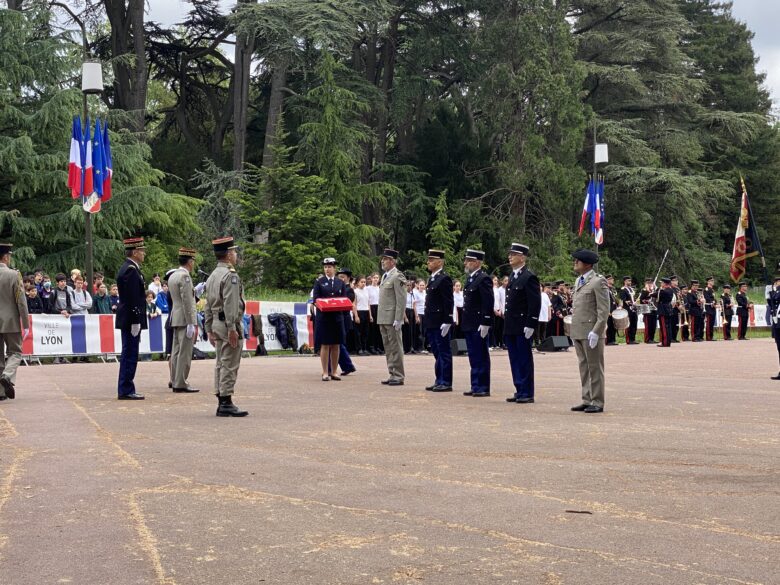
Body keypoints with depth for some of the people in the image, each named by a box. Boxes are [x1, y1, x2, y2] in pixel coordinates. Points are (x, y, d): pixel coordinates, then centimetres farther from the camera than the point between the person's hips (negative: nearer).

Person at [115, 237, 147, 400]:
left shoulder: (128, 268, 16)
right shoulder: (131, 270, -16)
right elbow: (132, 299, -21)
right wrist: (135, 322, -21)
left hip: (127, 320, 10)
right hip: (131, 319, -10)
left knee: (128, 355, 13)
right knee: (130, 355, -6)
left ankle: (125, 390, 18)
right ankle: (126, 391, -2)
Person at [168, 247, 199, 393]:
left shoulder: (173, 276, 14)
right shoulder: (185, 276, -15)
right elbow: (187, 301, -19)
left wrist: (194, 290, 19)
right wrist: (191, 323, -19)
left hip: (175, 319, 10)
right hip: (185, 319, -10)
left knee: (176, 351, 12)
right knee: (185, 353, -7)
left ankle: (175, 381, 17)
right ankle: (181, 384, -6)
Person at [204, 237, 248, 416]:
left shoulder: (212, 276, 15)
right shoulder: (230, 275, -14)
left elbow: (208, 305, 17)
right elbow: (230, 304, -21)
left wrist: (210, 330, 20)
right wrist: (232, 329, -22)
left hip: (217, 323, 9)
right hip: (229, 323, -9)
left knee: (220, 364, 10)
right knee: (229, 365, -7)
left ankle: (222, 403, 14)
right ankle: (226, 403, -7)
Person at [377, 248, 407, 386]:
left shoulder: (397, 276, -11)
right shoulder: (385, 276, 17)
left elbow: (401, 300, -16)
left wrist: (398, 319, -20)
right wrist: (380, 318, 18)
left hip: (392, 319, -9)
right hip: (383, 318, 9)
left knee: (395, 348, -3)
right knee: (388, 348, 13)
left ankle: (398, 377, 1)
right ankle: (392, 375, 19)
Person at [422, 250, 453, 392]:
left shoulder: (444, 279, -13)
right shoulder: (432, 278, 16)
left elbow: (449, 302, -17)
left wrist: (447, 322, -21)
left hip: (440, 323, -9)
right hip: (431, 323, 9)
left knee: (444, 353, -3)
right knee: (437, 353, 13)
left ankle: (446, 382, 2)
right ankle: (439, 381, 19)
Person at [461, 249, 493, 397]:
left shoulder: (484, 279, -13)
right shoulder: (470, 278, 16)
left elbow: (488, 302, -19)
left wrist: (485, 324, -22)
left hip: (479, 326, -9)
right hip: (470, 326, 9)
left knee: (481, 357, -2)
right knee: (474, 357, 12)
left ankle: (483, 388, 3)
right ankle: (476, 386, 18)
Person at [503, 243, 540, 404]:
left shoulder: (529, 277, -12)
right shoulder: (512, 276, 15)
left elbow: (535, 303, -16)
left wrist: (530, 325, -19)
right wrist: (506, 323, 16)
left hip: (522, 327, -8)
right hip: (510, 327, 8)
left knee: (524, 360, -1)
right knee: (515, 361, 11)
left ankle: (527, 393, 5)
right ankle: (519, 391, 18)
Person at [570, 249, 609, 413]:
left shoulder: (598, 281, -9)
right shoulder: (579, 281, 18)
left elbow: (604, 310, -13)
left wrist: (595, 332, -19)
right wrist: (573, 330, 16)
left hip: (591, 332, -8)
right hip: (578, 332, 8)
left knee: (595, 368, -2)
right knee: (584, 367, 10)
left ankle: (597, 402, 3)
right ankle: (587, 400, 16)